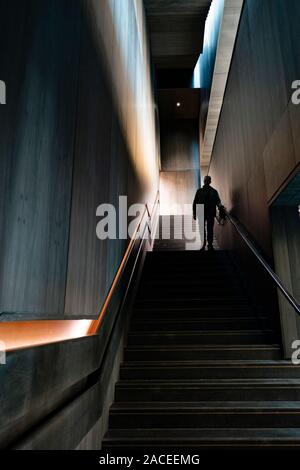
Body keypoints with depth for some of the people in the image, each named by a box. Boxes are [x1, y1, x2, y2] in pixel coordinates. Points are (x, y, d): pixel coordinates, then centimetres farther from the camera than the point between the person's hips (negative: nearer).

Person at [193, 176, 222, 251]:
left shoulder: (214, 191, 7)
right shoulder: (199, 191, 10)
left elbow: (217, 201, 0)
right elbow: (195, 203, 10)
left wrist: (220, 206, -22)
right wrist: (194, 213, 3)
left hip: (210, 214, -1)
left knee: (210, 230, -1)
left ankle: (210, 245, 6)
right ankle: (203, 244, 12)